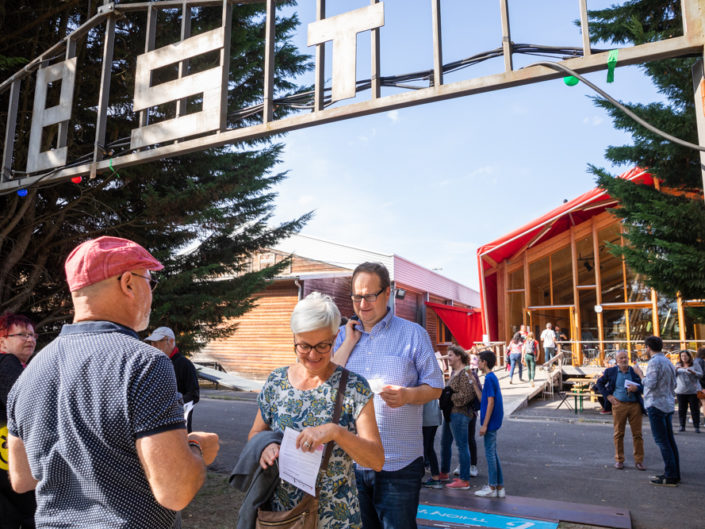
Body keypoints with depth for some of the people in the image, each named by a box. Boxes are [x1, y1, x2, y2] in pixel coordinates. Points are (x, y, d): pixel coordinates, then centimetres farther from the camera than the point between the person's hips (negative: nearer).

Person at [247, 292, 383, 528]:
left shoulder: (354, 387, -13)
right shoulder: (276, 381, -3)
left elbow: (377, 461, -15)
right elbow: (255, 433, 9)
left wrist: (336, 432, -32)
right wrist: (264, 446, -14)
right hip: (280, 509, 2)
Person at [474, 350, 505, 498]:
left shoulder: (489, 378, -16)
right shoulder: (492, 377, 13)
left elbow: (490, 402, -20)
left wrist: (484, 425, -19)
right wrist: (474, 384, 15)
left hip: (490, 422, -10)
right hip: (493, 423, 10)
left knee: (490, 454, -1)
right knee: (492, 453, 14)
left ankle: (492, 488, 8)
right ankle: (499, 487, 19)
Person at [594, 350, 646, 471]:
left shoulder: (635, 371, 4)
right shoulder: (611, 371, 3)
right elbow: (599, 383, 12)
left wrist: (636, 388, -14)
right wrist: (608, 396, 1)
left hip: (635, 405, 1)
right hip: (619, 405, -1)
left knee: (637, 434, 4)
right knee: (618, 434, 5)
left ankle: (639, 461, 14)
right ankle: (619, 460, 15)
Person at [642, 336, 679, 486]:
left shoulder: (654, 362, -15)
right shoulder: (668, 362, 14)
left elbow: (651, 384, -21)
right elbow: (673, 385, 19)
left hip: (656, 404, -9)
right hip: (668, 404, 9)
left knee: (662, 440, -6)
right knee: (669, 439, 13)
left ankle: (670, 476, -4)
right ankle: (675, 473, 18)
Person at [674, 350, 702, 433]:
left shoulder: (695, 365, 4)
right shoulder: (678, 365, 11)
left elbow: (700, 374, -5)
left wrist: (692, 371, -22)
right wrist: (676, 369, -14)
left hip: (693, 391, -2)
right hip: (681, 391, 2)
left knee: (695, 409, -2)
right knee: (682, 409, 3)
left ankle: (697, 427, 4)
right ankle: (682, 426, 9)